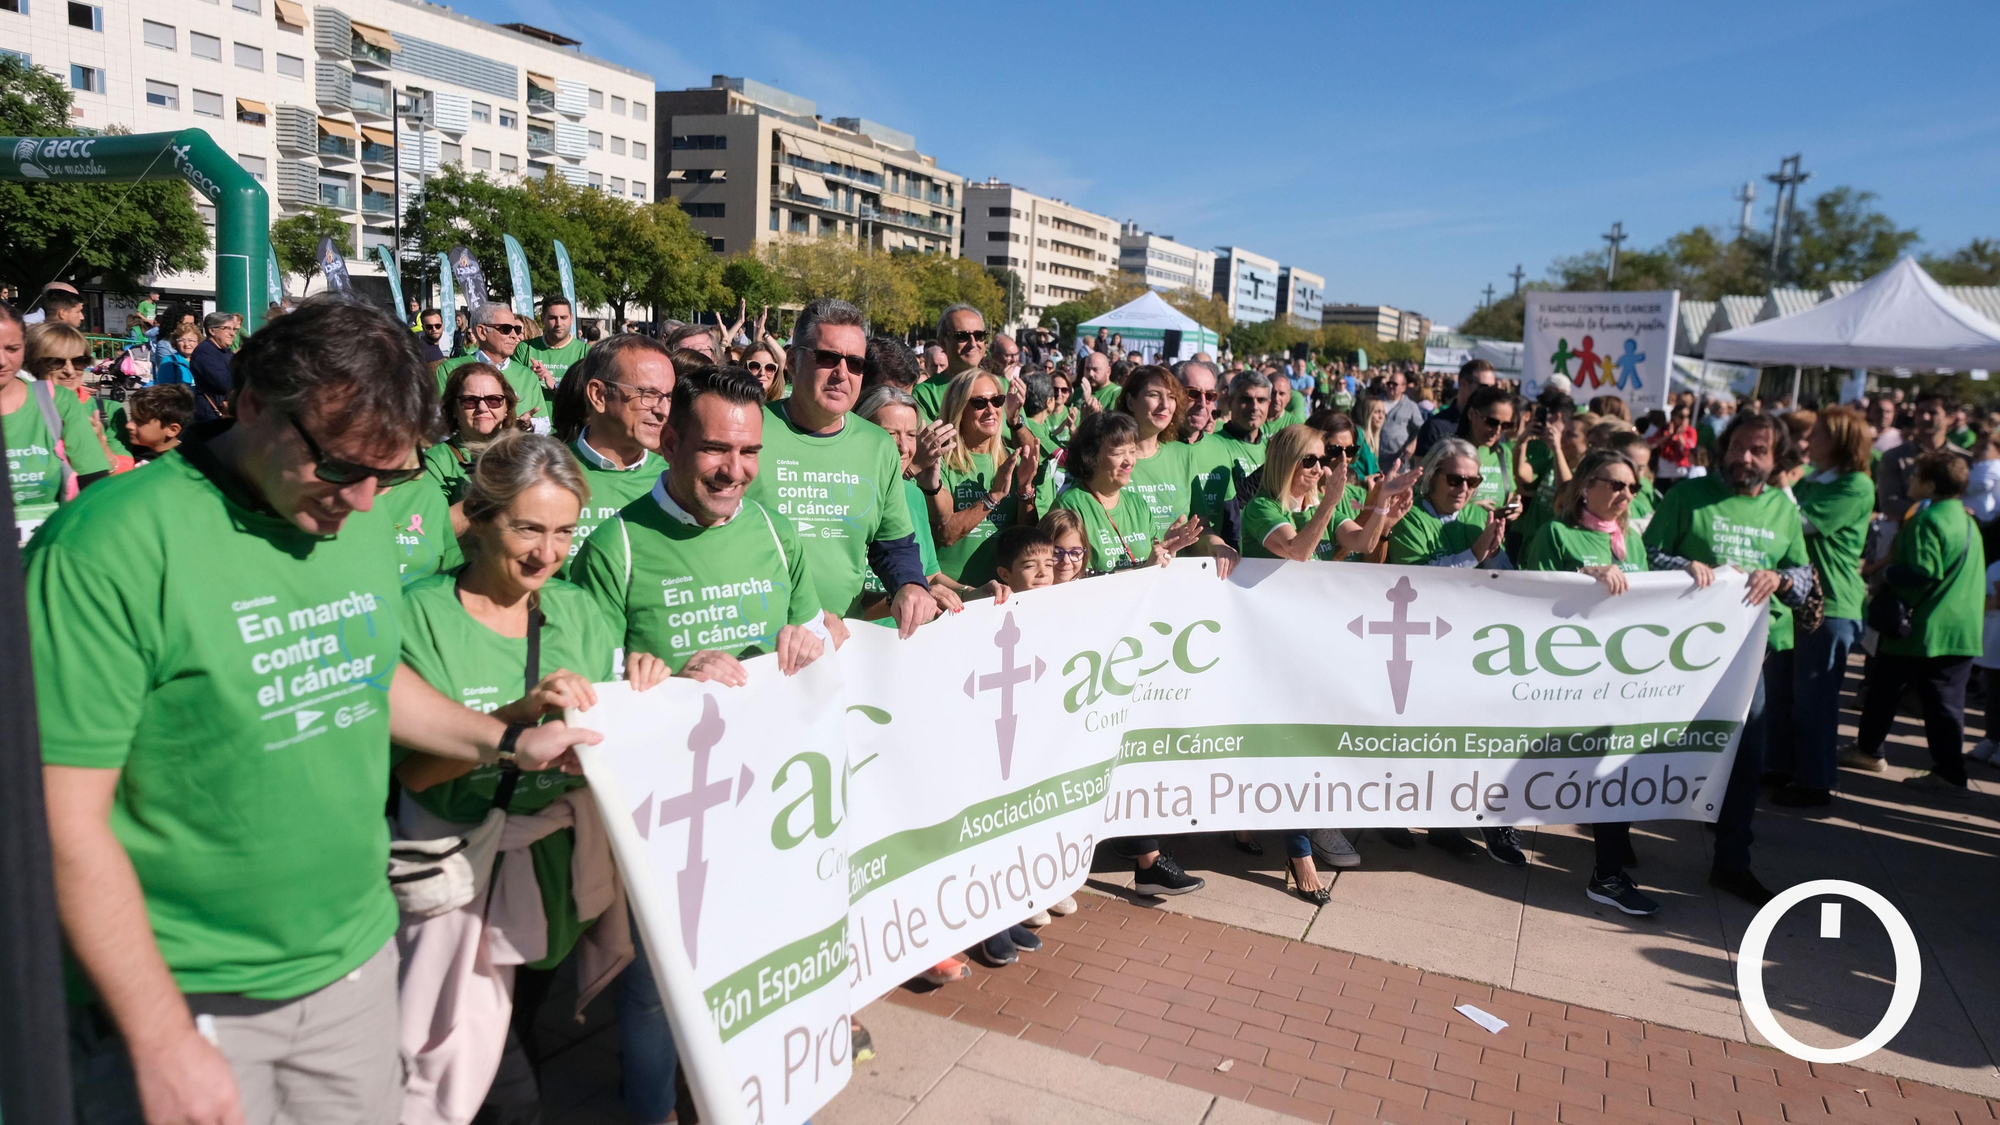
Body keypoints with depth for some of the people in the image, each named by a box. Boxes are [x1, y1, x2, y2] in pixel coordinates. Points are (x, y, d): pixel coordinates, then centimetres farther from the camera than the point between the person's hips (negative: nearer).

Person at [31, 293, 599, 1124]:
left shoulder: (357, 521, 0)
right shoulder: (113, 545, -20)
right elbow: (68, 819, -18)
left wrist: (507, 741, 6)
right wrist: (162, 1041, -17)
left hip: (357, 959, 6)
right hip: (182, 995, -5)